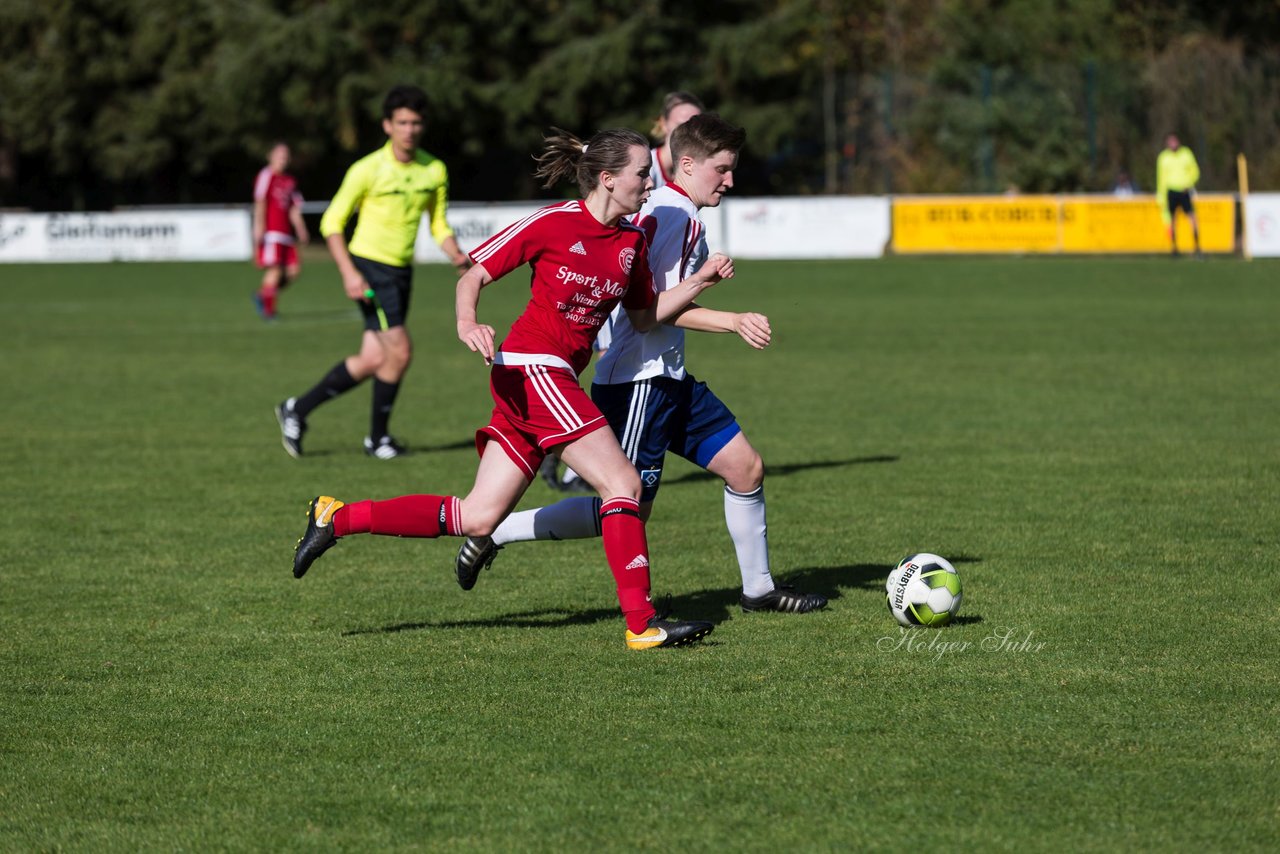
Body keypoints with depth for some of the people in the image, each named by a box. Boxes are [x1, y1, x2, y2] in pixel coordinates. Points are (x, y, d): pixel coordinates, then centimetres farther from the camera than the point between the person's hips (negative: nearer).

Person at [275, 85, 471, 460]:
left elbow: (439, 224, 13)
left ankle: (297, 410, 18)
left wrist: (456, 255, -7)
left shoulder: (434, 170, 4)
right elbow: (332, 222, -8)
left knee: (372, 361, 4)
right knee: (400, 350, -15)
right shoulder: (368, 170, -12)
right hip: (370, 267, -6)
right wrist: (349, 272, -17)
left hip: (402, 272, 6)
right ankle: (377, 437, 2)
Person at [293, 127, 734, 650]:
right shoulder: (553, 223, -8)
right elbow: (474, 276, -4)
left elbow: (644, 318, 20)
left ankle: (337, 518, 12)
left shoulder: (632, 242, 12)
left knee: (477, 519, 5)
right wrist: (466, 323, -23)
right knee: (623, 483, -13)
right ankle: (642, 623, -12)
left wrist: (699, 282, 8)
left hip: (555, 380, 8)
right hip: (531, 368, -8)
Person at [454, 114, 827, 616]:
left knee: (745, 466, 9)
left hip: (669, 377, 11)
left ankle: (759, 589, 20)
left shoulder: (685, 216, 16)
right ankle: (495, 532, 2)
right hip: (638, 380, -11)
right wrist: (733, 321, -24)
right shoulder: (672, 212, -16)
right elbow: (651, 305, -23)